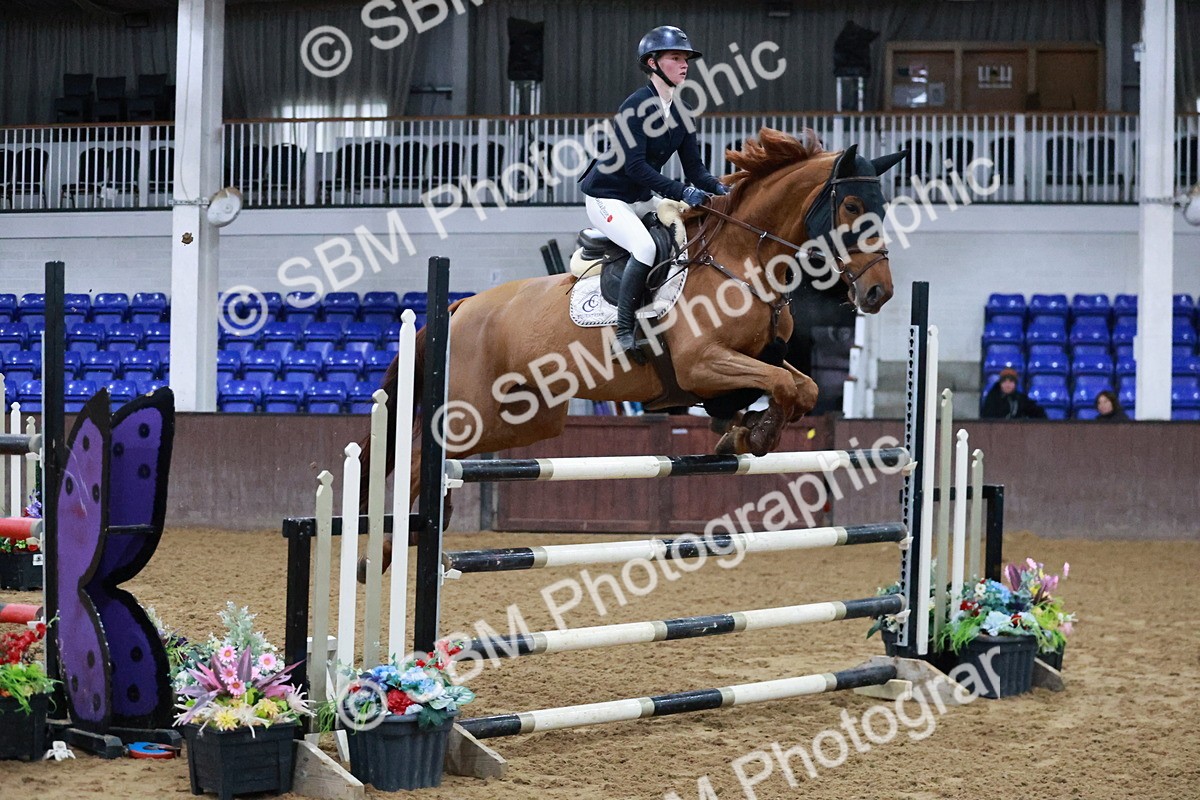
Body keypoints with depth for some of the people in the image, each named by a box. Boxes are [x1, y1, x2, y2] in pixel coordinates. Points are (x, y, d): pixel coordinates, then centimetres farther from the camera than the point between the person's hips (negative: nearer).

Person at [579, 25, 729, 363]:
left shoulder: (681, 110, 4)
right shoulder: (636, 106, -20)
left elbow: (694, 167, 5)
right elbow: (634, 165, -27)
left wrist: (717, 189, -16)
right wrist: (682, 193, -32)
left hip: (641, 199, 9)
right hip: (606, 196, -9)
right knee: (645, 248, -30)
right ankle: (624, 332, -25)